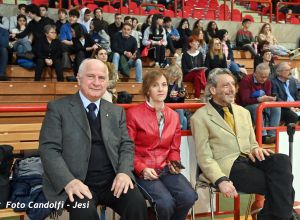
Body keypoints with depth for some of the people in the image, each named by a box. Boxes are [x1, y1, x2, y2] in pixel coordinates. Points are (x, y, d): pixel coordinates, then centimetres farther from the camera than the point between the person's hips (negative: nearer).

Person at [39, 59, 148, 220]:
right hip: (78, 183, -3)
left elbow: (126, 145, 11)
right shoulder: (58, 108, 2)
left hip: (112, 180, 4)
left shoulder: (116, 112, 15)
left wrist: (124, 172, -10)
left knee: (137, 204, -22)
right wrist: (69, 181, -20)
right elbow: (49, 149, -5)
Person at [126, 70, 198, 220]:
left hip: (166, 168, 5)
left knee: (189, 196, -22)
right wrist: (141, 169, -18)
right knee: (166, 202, -29)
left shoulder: (174, 116, 13)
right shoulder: (133, 113, -4)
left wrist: (174, 163, -4)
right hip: (143, 171, -4)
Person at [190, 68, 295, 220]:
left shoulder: (243, 112, 20)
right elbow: (204, 157, -5)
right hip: (228, 166, -6)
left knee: (282, 161, -27)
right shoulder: (200, 117, 0)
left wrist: (256, 149, -4)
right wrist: (221, 180, -22)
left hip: (249, 159, 6)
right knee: (280, 187, -25)